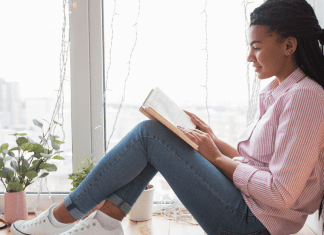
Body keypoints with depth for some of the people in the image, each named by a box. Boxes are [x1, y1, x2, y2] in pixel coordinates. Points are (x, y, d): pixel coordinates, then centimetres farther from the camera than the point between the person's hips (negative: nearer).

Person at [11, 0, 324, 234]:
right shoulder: (275, 92, 13)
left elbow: (281, 194, -22)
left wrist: (217, 157, -13)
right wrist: (213, 140, 5)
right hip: (244, 203, 9)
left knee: (149, 133, -14)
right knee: (154, 137, 2)